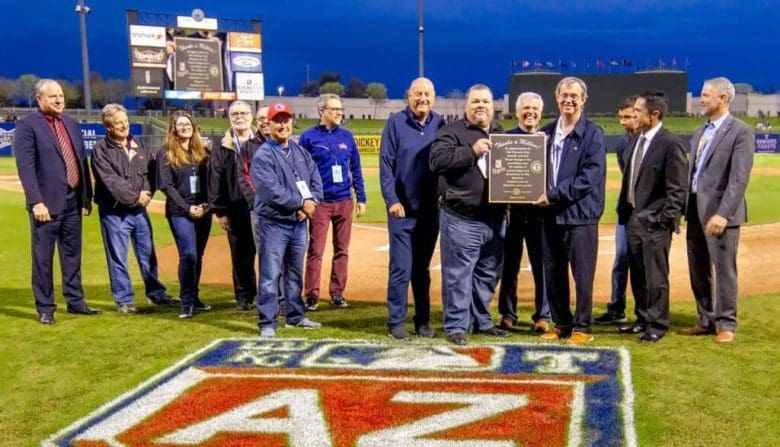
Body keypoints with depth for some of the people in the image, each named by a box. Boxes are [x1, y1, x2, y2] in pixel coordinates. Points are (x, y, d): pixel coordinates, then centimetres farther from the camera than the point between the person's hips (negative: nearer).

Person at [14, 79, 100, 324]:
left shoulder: (72, 124, 14)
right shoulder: (27, 125, -6)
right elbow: (26, 166, -13)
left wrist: (87, 196, 13)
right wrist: (36, 201, -19)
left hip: (73, 202, 6)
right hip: (47, 203, -6)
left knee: (72, 255, 14)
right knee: (43, 258, 2)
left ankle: (75, 301, 25)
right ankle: (45, 308, 12)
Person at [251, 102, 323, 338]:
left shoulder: (301, 152, 12)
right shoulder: (263, 156, -10)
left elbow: (316, 182, 8)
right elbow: (273, 191, -20)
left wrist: (311, 202, -11)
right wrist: (302, 202, -16)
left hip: (299, 223, 7)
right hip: (274, 224, -7)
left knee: (295, 272, 17)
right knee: (270, 275, -5)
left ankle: (295, 316, 28)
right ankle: (268, 323, 2)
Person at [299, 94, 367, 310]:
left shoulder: (347, 136, 9)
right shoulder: (309, 137, -2)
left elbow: (356, 169, 12)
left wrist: (361, 198, 8)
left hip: (344, 201, 4)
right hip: (320, 202, -4)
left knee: (342, 250, 8)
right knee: (315, 251, -3)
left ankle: (337, 292, 17)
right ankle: (312, 295, 4)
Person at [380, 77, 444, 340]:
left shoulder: (440, 125, 6)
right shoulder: (396, 122, -2)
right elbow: (385, 164, -5)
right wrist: (392, 200, -12)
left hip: (430, 210, 3)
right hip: (402, 209, -3)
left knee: (423, 269, 12)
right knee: (401, 268, -2)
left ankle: (423, 321, 20)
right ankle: (396, 322, 9)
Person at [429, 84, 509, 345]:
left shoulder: (501, 134, 17)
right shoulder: (452, 132, -3)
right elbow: (437, 160, -18)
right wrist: (472, 151, -21)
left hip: (496, 219, 7)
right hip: (461, 220, -6)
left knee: (488, 275, 15)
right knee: (458, 274, -2)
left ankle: (481, 321, 28)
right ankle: (456, 326, 7)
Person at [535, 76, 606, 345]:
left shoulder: (592, 134, -5)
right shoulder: (547, 132, 12)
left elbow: (590, 177, -14)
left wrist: (555, 195, -16)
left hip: (580, 214, -6)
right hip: (550, 214, 6)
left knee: (582, 274, 1)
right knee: (553, 273, 11)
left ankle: (582, 327, 12)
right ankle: (561, 324, 23)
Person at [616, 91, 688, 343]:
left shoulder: (670, 143, -13)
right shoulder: (636, 139, 11)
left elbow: (677, 188, -13)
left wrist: (666, 220, -15)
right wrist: (623, 209, 12)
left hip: (654, 221, -8)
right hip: (632, 217, 8)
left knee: (655, 276, 0)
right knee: (637, 274, 15)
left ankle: (657, 325, 13)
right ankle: (643, 320, 28)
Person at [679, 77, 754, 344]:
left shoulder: (741, 132, -8)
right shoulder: (700, 133, 16)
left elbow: (739, 178, -16)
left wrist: (722, 213, -22)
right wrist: (683, 208, 9)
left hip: (719, 213, -7)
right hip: (695, 211, 8)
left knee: (723, 270, 0)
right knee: (698, 272, 13)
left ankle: (726, 324, 12)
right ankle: (706, 321, 24)